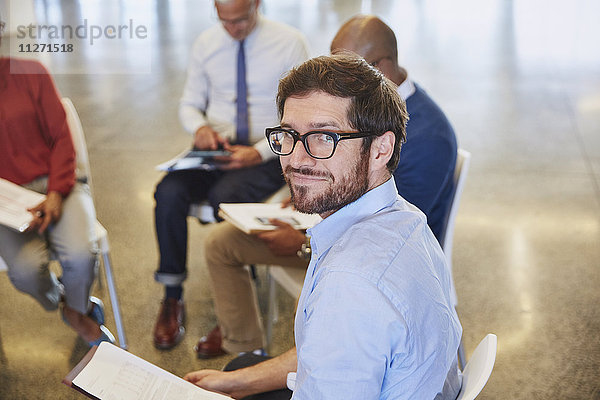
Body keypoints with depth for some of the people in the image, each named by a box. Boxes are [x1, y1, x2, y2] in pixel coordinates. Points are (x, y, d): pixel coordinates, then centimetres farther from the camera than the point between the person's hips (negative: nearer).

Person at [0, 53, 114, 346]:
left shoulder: (30, 73, 2)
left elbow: (61, 138, 3)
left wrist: (56, 193, -12)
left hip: (55, 184, 1)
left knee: (80, 254, -25)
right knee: (26, 269, -27)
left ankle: (77, 311, 11)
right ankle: (62, 303, 12)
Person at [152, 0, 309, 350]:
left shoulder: (290, 42, -4)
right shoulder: (207, 42, 8)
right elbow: (190, 103, 16)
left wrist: (258, 152, -19)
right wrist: (200, 127, -9)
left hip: (266, 154, -3)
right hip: (216, 148, 4)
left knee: (224, 197, -34)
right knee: (169, 192, -25)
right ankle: (173, 298, -8)